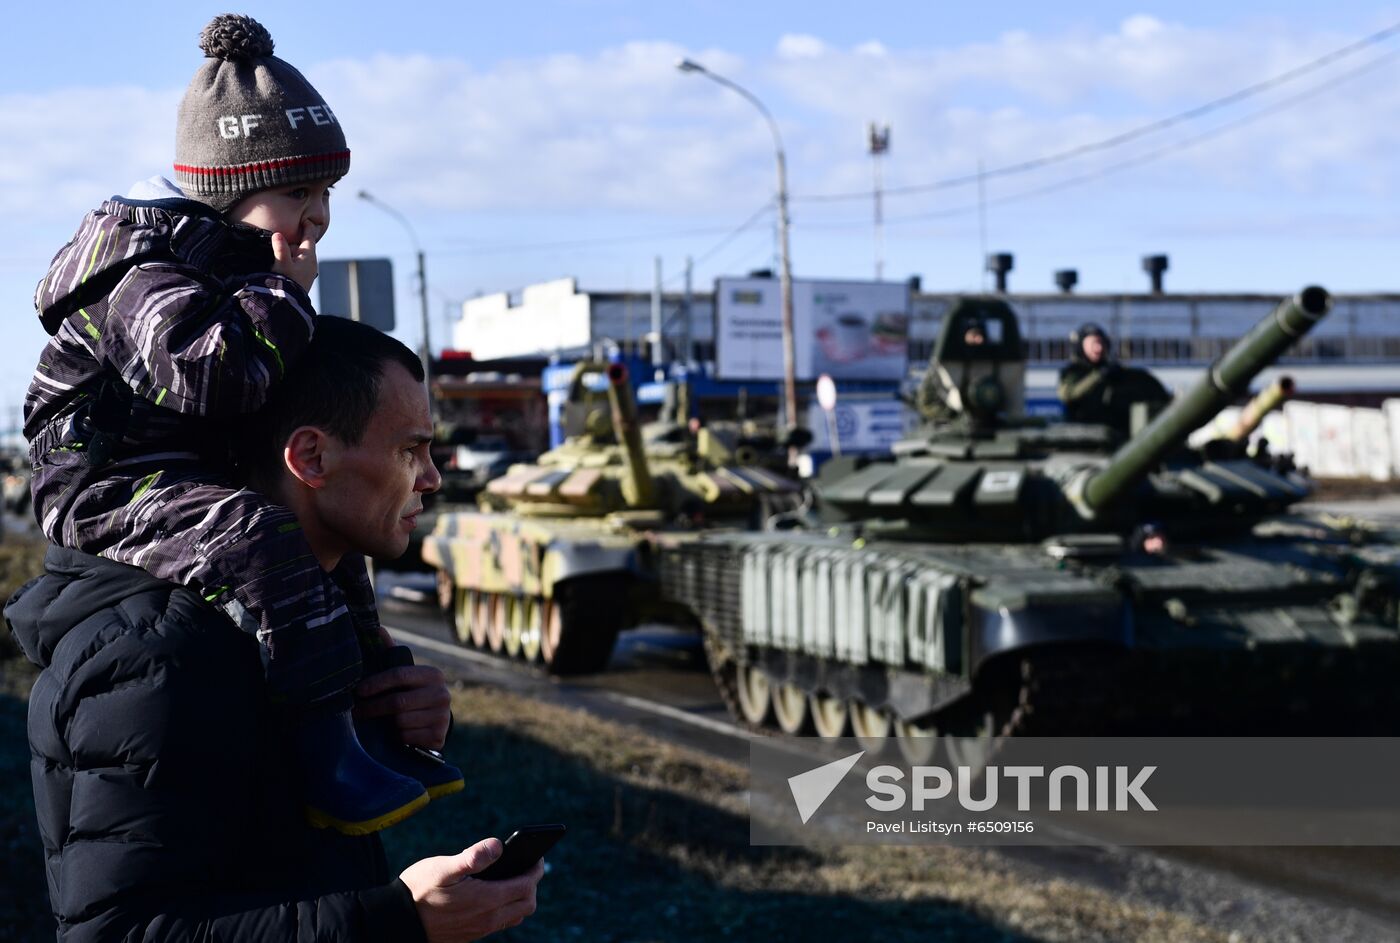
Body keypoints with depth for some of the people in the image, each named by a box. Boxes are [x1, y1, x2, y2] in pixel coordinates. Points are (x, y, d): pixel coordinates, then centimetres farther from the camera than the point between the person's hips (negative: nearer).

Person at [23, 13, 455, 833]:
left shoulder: (235, 265, 13)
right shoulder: (149, 275, -19)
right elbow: (207, 372, -39)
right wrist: (286, 294, -24)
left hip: (187, 482, 11)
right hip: (111, 489, -10)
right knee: (258, 542, -35)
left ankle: (375, 722, 25)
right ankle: (325, 761, -35)